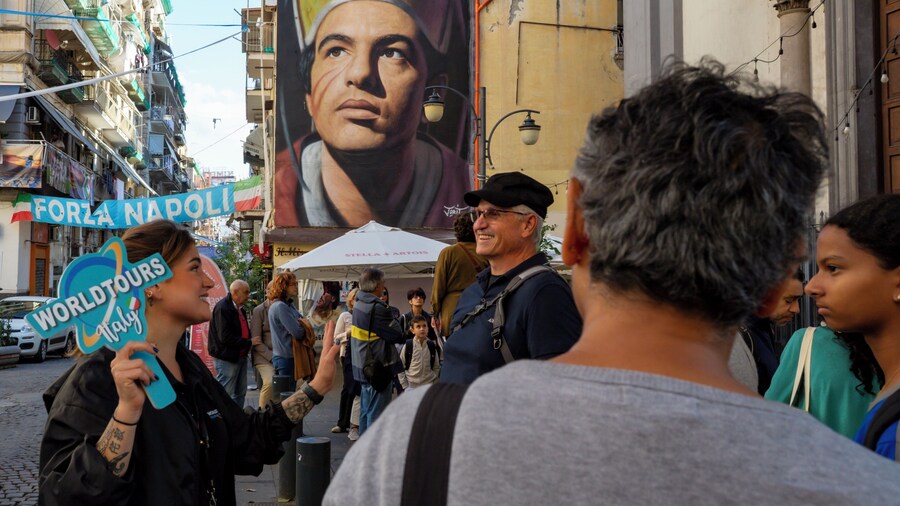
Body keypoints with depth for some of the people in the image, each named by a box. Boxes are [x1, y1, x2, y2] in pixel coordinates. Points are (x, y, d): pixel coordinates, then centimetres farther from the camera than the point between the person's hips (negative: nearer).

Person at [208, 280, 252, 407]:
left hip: (240, 356, 10)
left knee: (240, 393, 15)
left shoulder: (239, 308, 12)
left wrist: (249, 342, 1)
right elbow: (225, 337, -23)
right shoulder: (222, 308, -17)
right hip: (227, 358, -9)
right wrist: (249, 343, -18)